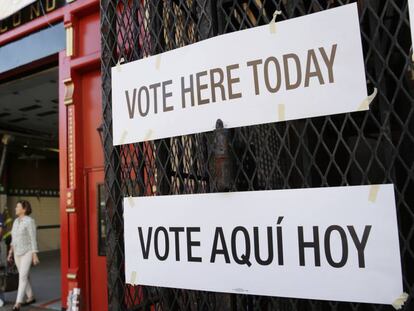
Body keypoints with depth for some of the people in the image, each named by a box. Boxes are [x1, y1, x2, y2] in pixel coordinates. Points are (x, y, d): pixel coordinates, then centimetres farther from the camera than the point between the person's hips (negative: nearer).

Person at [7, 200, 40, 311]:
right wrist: (10, 253, 13)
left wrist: (35, 255, -16)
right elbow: (14, 239, 16)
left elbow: (33, 239, -15)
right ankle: (31, 297, 28)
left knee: (22, 277, -14)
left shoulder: (30, 221, -15)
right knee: (23, 277, 13)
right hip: (18, 253, 8)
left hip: (28, 252, -8)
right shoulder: (16, 221, 9)